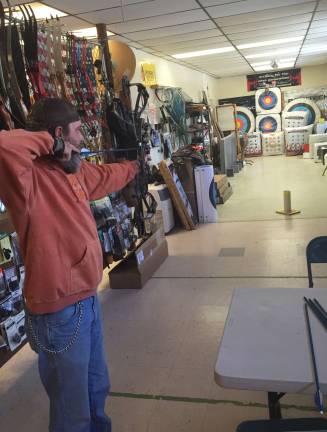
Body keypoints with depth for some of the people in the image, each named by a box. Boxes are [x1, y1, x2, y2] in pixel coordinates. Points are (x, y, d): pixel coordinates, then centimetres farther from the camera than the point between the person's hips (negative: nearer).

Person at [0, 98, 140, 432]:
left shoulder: (74, 171, 5)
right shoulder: (29, 178, -22)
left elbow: (107, 176, 26)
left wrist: (136, 165, 43)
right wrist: (47, 142, -26)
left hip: (87, 299, 9)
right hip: (59, 311, -9)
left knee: (97, 387, 29)